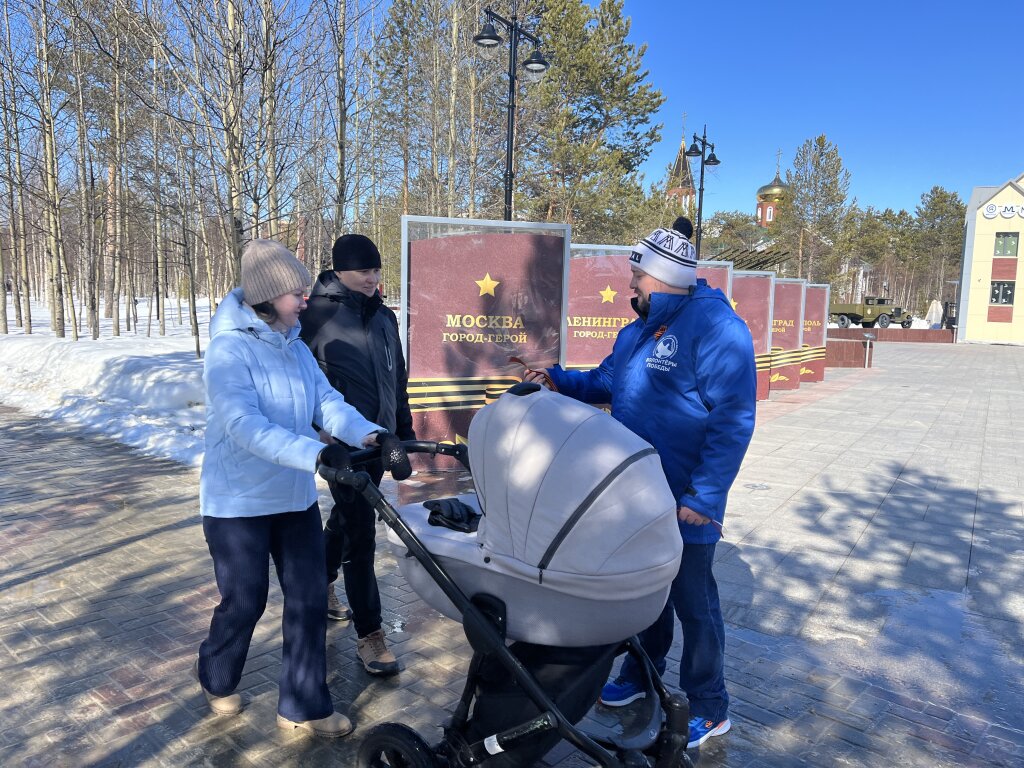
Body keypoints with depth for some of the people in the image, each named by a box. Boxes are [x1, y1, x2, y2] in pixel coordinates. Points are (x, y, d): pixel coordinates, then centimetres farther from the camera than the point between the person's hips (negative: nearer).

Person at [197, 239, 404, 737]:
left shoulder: (296, 349, 4)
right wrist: (317, 453, -43)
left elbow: (327, 403, -4)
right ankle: (216, 679, 40)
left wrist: (369, 433, -24)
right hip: (238, 503, -6)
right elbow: (245, 426, -31)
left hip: (296, 497, 6)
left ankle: (304, 706, 23)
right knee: (245, 602, 8)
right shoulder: (229, 350, -18)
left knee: (308, 600, 7)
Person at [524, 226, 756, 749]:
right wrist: (559, 381, 10)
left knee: (693, 602, 8)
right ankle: (642, 673, 43)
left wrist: (702, 498, -23)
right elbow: (606, 382, 25)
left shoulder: (715, 327, -19)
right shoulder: (636, 332, 9)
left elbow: (733, 421, -23)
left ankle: (709, 710, 28)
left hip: (685, 505, -7)